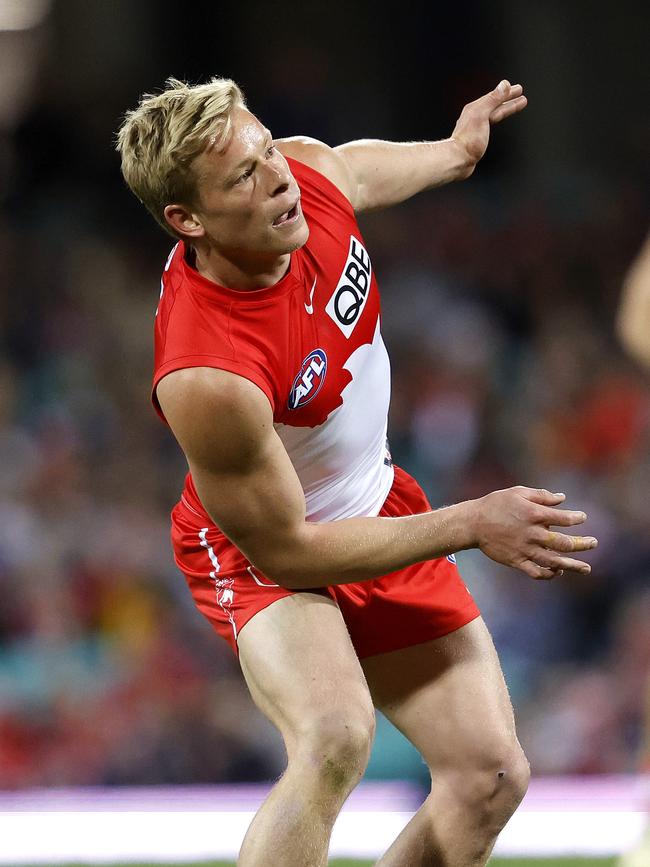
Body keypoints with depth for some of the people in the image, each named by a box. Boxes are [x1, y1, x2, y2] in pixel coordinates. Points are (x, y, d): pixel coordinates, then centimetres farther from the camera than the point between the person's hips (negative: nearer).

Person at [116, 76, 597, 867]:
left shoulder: (307, 172, -19)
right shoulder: (206, 378, -38)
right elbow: (286, 552, -26)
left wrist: (451, 153, 30)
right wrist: (471, 525, -24)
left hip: (378, 511, 7)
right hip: (262, 551, -7)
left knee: (490, 776, 3)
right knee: (336, 735, -36)